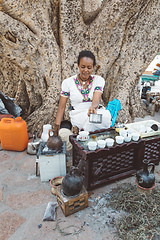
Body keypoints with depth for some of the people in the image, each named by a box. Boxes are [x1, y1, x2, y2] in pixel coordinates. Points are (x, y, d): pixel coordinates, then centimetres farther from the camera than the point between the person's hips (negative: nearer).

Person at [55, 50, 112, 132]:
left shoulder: (99, 80, 3)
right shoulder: (68, 82, 0)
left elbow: (96, 100, -15)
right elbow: (61, 107, 2)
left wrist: (93, 107, -40)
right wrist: (56, 127, -7)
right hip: (77, 117, -3)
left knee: (107, 114, -34)